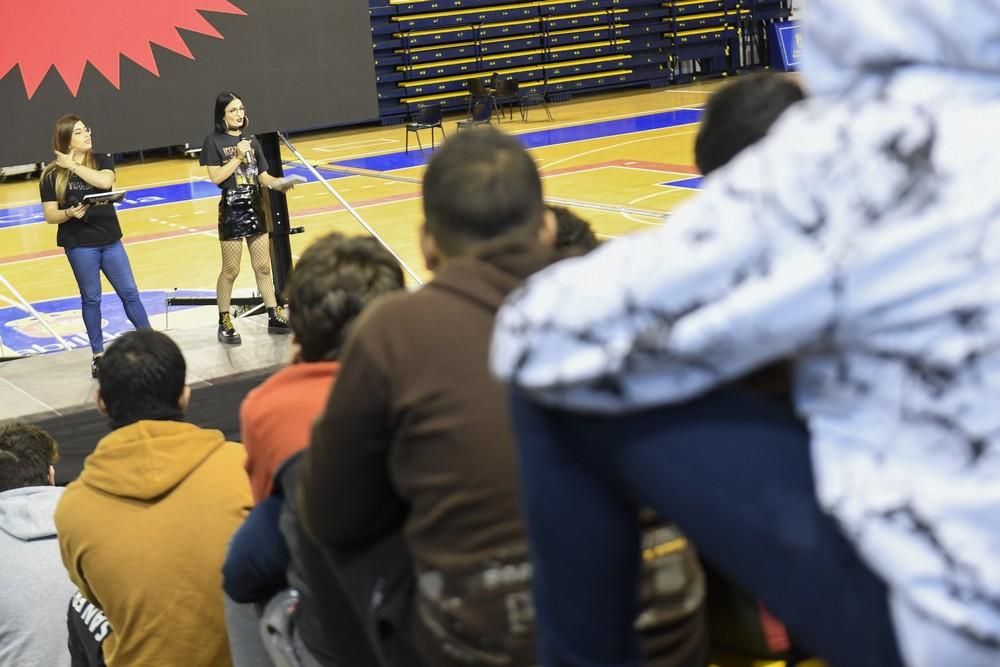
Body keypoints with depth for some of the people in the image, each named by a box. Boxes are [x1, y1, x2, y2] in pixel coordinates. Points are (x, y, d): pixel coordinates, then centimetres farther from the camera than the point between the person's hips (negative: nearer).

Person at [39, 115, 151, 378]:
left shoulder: (102, 160, 1)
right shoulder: (52, 174, -6)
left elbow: (104, 181, -22)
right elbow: (50, 216, -6)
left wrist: (73, 165, -17)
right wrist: (69, 213, -26)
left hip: (110, 240, 3)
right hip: (79, 245, -2)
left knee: (129, 292, 6)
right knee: (91, 298, 6)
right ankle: (98, 355, 17)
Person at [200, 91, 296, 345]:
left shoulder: (251, 141, 9)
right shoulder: (214, 141, -6)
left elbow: (263, 176, 9)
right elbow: (216, 177, -14)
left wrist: (279, 184, -10)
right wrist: (238, 157, -17)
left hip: (255, 207, 5)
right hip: (232, 209, -5)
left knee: (263, 267, 10)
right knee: (230, 270, 1)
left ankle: (274, 317, 17)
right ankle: (224, 323, 10)